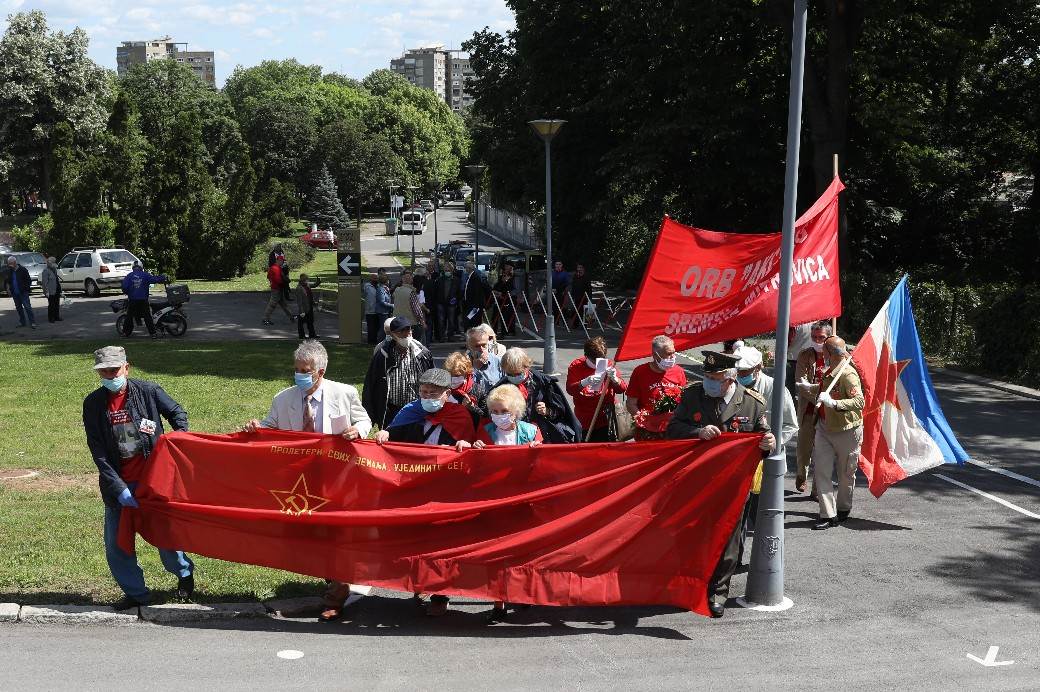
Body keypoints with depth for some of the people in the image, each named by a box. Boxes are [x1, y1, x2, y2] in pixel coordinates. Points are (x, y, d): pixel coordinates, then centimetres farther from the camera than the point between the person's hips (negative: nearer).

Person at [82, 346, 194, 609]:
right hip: (119, 484, 2)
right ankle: (136, 593, 23)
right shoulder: (93, 404, -3)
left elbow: (177, 413, 10)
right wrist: (119, 488, -14)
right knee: (116, 546, 4)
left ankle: (184, 573, 35)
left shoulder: (148, 391, -7)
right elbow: (97, 451, -6)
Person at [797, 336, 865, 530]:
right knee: (821, 470, -3)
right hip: (824, 428, 7)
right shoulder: (829, 372, 4)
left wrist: (833, 403, -44)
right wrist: (809, 387, 36)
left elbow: (859, 401, -36)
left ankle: (843, 509, 34)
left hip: (846, 432, -7)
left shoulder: (848, 374, -23)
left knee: (846, 474, 12)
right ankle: (828, 515, 0)